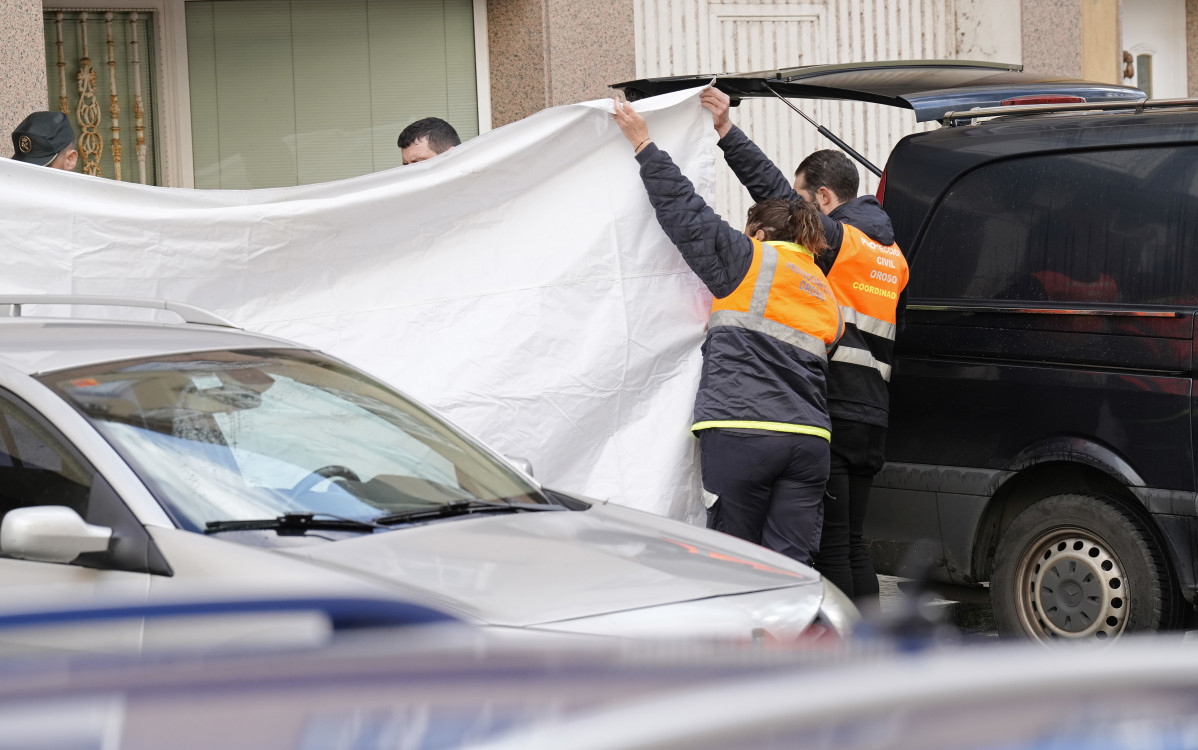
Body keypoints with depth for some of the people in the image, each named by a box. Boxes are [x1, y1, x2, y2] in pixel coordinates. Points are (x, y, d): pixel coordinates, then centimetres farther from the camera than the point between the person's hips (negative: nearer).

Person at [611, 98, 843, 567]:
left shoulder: (752, 261, 5)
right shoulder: (826, 301, 25)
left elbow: (686, 212, 4)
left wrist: (643, 145, 11)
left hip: (741, 433, -5)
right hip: (808, 440, 5)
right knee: (790, 565, 1)